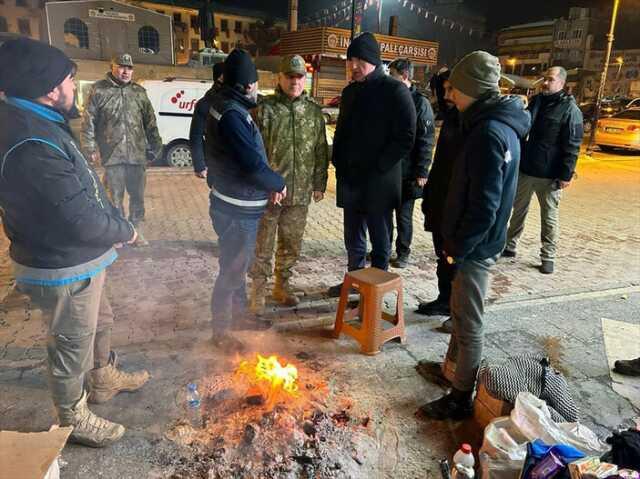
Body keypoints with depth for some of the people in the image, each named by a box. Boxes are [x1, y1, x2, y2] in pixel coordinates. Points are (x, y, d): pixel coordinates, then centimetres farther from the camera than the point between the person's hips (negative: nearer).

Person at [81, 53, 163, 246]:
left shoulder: (139, 92, 9)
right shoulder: (99, 90, 0)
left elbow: (150, 122, 13)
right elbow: (88, 122, -1)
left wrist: (156, 145, 11)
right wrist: (91, 147, -6)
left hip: (137, 154, 3)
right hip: (112, 154, -2)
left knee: (137, 195, 9)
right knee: (116, 196, 7)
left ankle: (136, 229, 23)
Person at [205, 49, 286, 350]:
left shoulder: (232, 107, 10)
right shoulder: (231, 115, -23)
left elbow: (250, 156, 12)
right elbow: (253, 163, -29)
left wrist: (269, 184, 1)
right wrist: (278, 184, -12)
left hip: (240, 205, 10)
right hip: (237, 210, -10)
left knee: (238, 265, 23)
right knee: (232, 270, 3)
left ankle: (238, 313, 41)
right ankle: (221, 331, 20)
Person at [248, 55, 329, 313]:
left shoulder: (313, 110, 8)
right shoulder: (265, 108, -4)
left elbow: (321, 150, 11)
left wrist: (319, 183, 7)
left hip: (300, 193, 4)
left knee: (291, 244, 14)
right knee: (263, 244, 3)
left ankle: (282, 285, 32)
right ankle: (258, 291, 16)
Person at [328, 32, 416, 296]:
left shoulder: (395, 91, -8)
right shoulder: (350, 91, 13)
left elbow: (405, 139, -13)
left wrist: (378, 168, -15)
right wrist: (339, 163, 7)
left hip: (379, 182, -6)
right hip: (350, 179, 7)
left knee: (380, 239, 5)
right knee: (353, 237, 16)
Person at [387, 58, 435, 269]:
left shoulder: (420, 103, -7)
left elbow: (427, 140, -10)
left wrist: (422, 171, -15)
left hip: (407, 172, -5)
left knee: (403, 215, 6)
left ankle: (403, 253, 19)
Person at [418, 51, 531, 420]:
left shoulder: (489, 133, -22)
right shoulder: (500, 125, 9)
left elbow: (483, 207, -25)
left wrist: (458, 247, -15)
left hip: (476, 246, -10)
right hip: (479, 241, 10)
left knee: (469, 322, 3)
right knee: (462, 313, 22)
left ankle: (462, 398, 19)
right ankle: (451, 370, 40)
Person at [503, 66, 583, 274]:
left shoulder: (570, 109, -9)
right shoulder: (535, 101, 10)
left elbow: (572, 146, -12)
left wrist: (565, 175, -16)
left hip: (549, 175, -5)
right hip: (525, 169, 6)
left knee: (549, 217, 5)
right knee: (518, 210, 14)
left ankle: (548, 257, 14)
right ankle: (510, 246, 27)